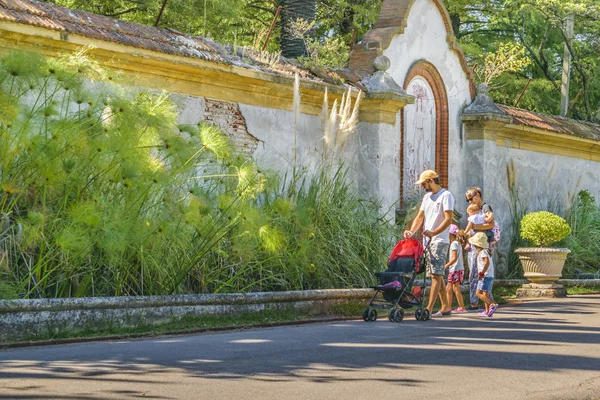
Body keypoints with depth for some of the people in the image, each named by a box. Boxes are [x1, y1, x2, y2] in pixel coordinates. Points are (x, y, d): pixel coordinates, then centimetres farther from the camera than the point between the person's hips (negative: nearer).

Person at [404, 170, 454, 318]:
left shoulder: (446, 196, -8)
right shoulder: (427, 197, 18)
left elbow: (448, 219, -17)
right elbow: (420, 217, 16)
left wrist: (434, 232, -29)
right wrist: (412, 231, -2)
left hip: (440, 241, -9)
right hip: (427, 241, 9)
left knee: (436, 274, -11)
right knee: (437, 275, 11)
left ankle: (429, 309, -18)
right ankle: (446, 307, 17)